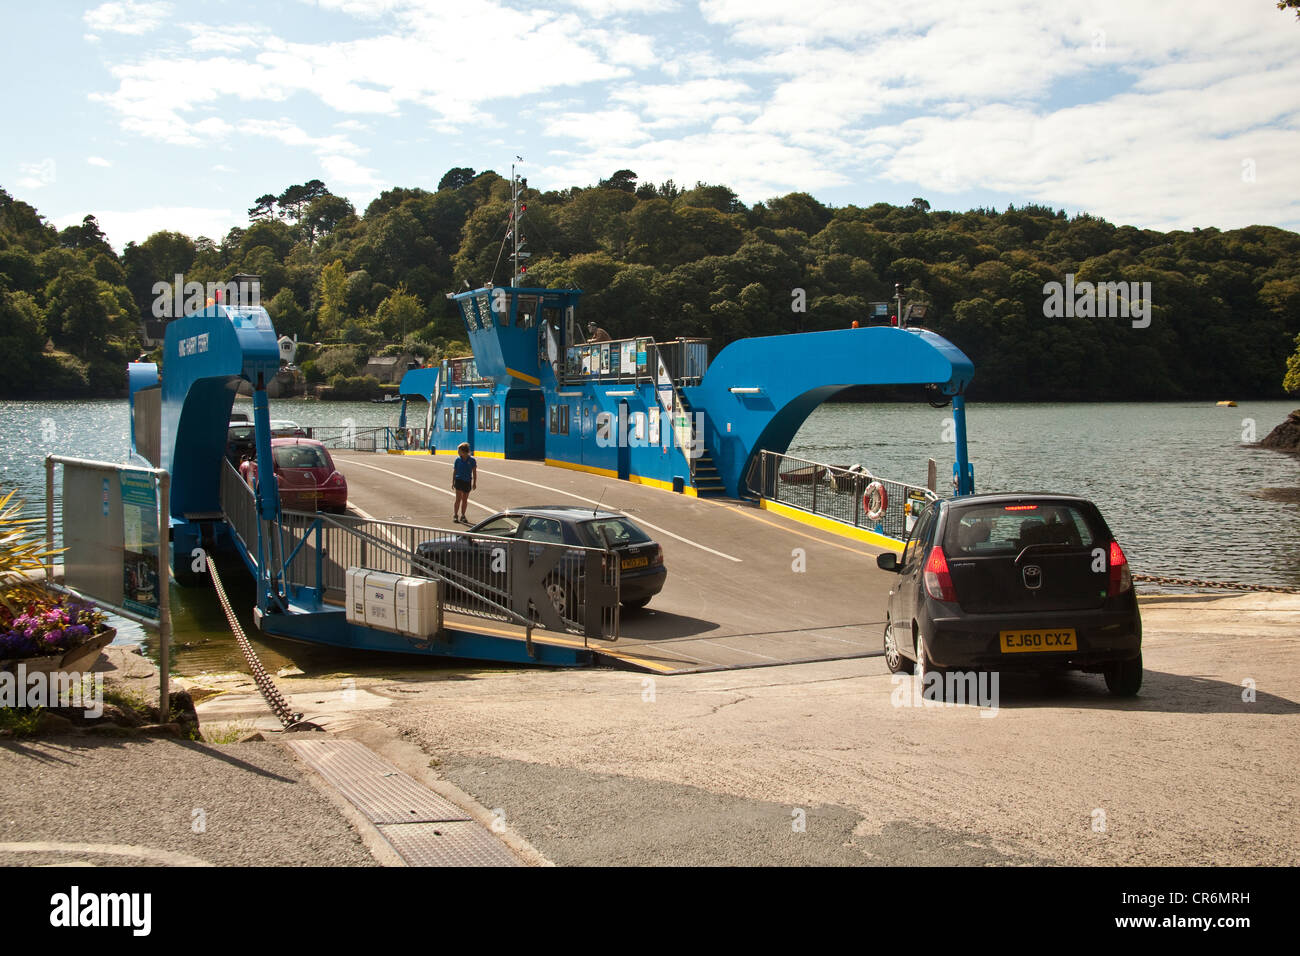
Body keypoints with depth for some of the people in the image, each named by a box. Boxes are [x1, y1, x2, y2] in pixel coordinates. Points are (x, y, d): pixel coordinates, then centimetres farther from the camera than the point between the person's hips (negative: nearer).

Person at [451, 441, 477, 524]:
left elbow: (474, 472, 2)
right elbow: (454, 471, 6)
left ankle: (462, 516, 19)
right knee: (458, 498, -8)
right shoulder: (458, 459, -1)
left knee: (465, 500, 9)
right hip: (459, 480, -1)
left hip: (467, 481, 1)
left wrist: (474, 483, 0)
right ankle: (455, 515, -3)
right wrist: (453, 482, 5)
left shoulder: (472, 460, -4)